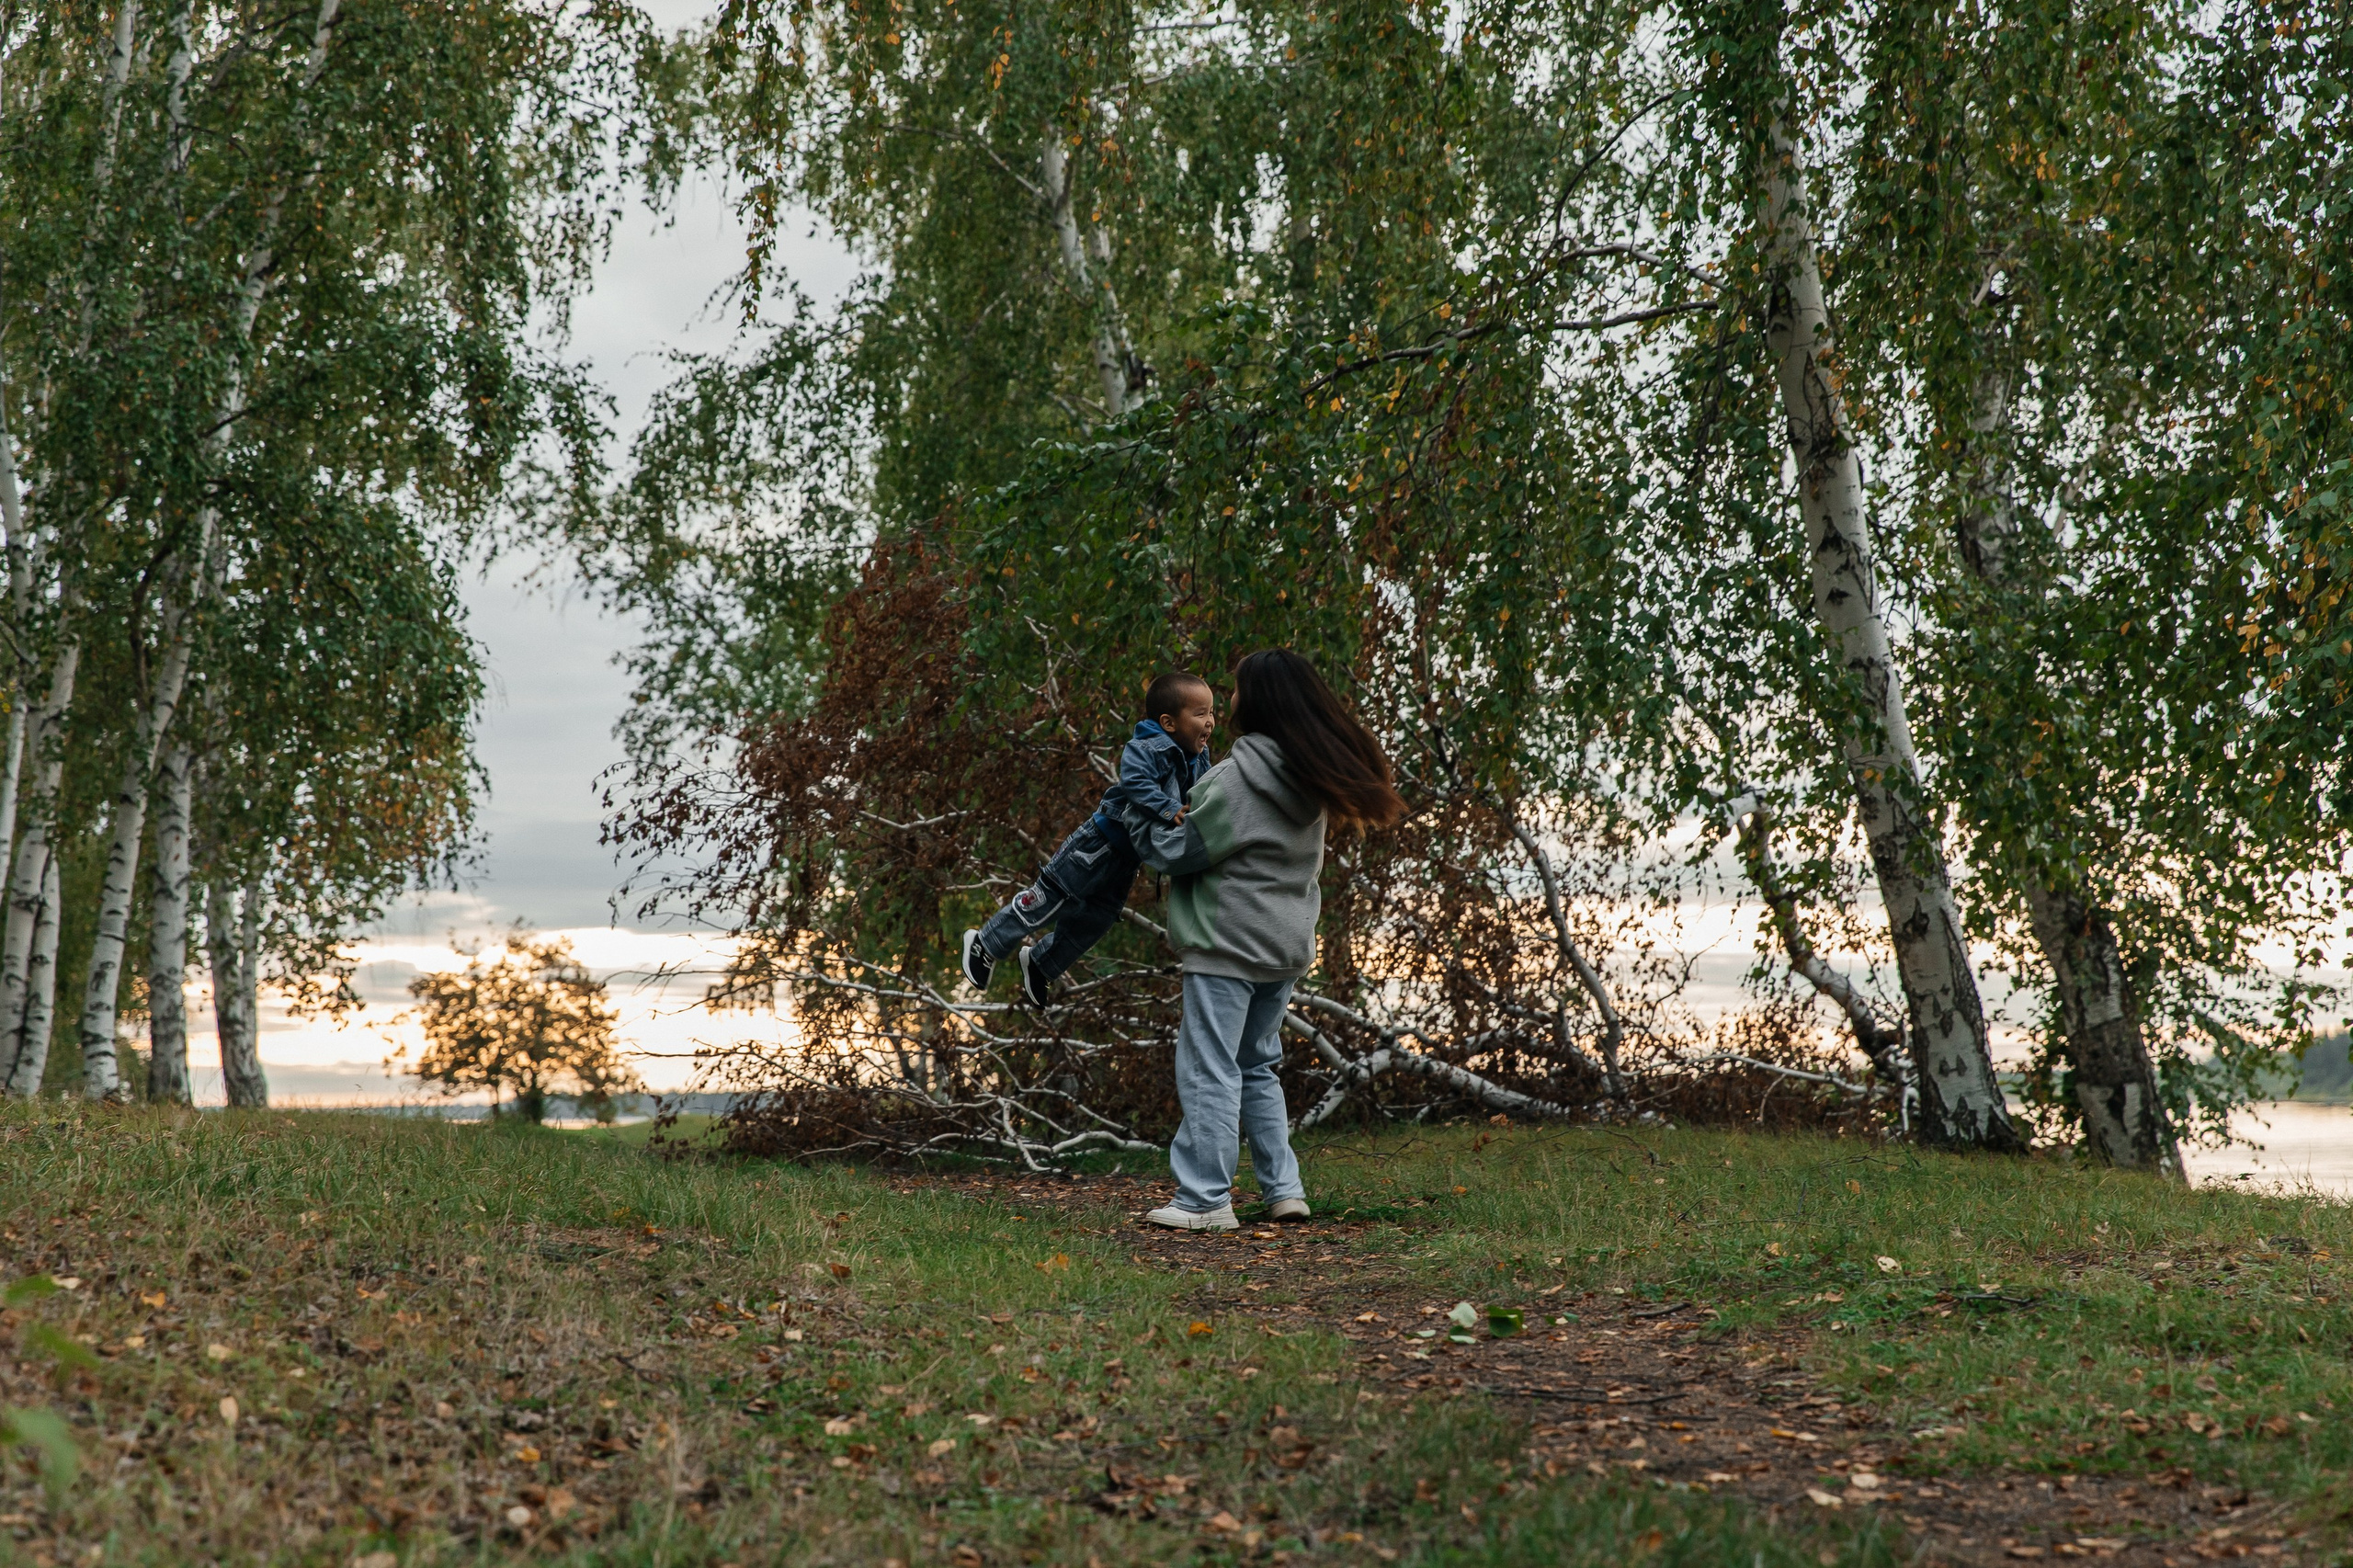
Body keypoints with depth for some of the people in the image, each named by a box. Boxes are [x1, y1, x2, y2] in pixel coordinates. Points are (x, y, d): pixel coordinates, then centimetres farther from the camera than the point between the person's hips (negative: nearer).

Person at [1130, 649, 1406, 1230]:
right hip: (1287, 942, 8)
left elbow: (1186, 851, -11)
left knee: (1210, 1071, -3)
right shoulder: (1311, 778, 7)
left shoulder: (1238, 774, -17)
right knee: (1258, 1067, 19)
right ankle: (1283, 1188, 17)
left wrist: (1147, 835, 9)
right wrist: (1183, 820, 14)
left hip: (1227, 942, -8)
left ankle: (1205, 1200, -3)